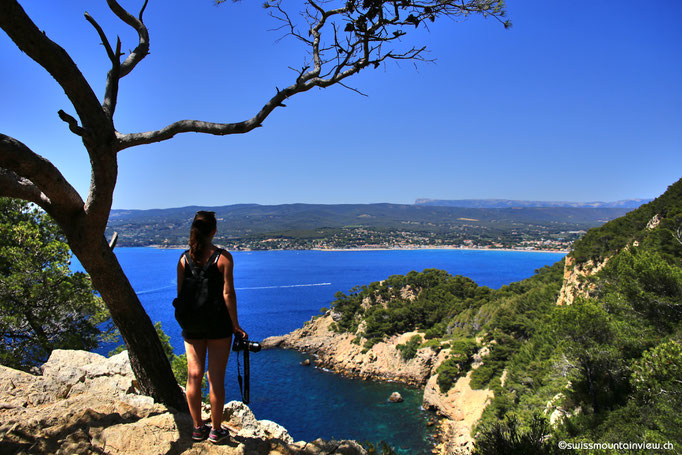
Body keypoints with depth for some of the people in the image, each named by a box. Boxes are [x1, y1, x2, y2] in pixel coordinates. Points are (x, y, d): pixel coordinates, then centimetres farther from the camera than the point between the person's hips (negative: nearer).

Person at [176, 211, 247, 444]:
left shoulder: (184, 258, 0)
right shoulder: (223, 257, -10)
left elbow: (180, 294, 4)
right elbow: (228, 294, -11)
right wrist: (235, 325, -4)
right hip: (218, 322, -3)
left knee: (194, 376, 12)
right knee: (216, 377, 6)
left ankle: (198, 428, 25)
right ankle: (216, 430, 17)